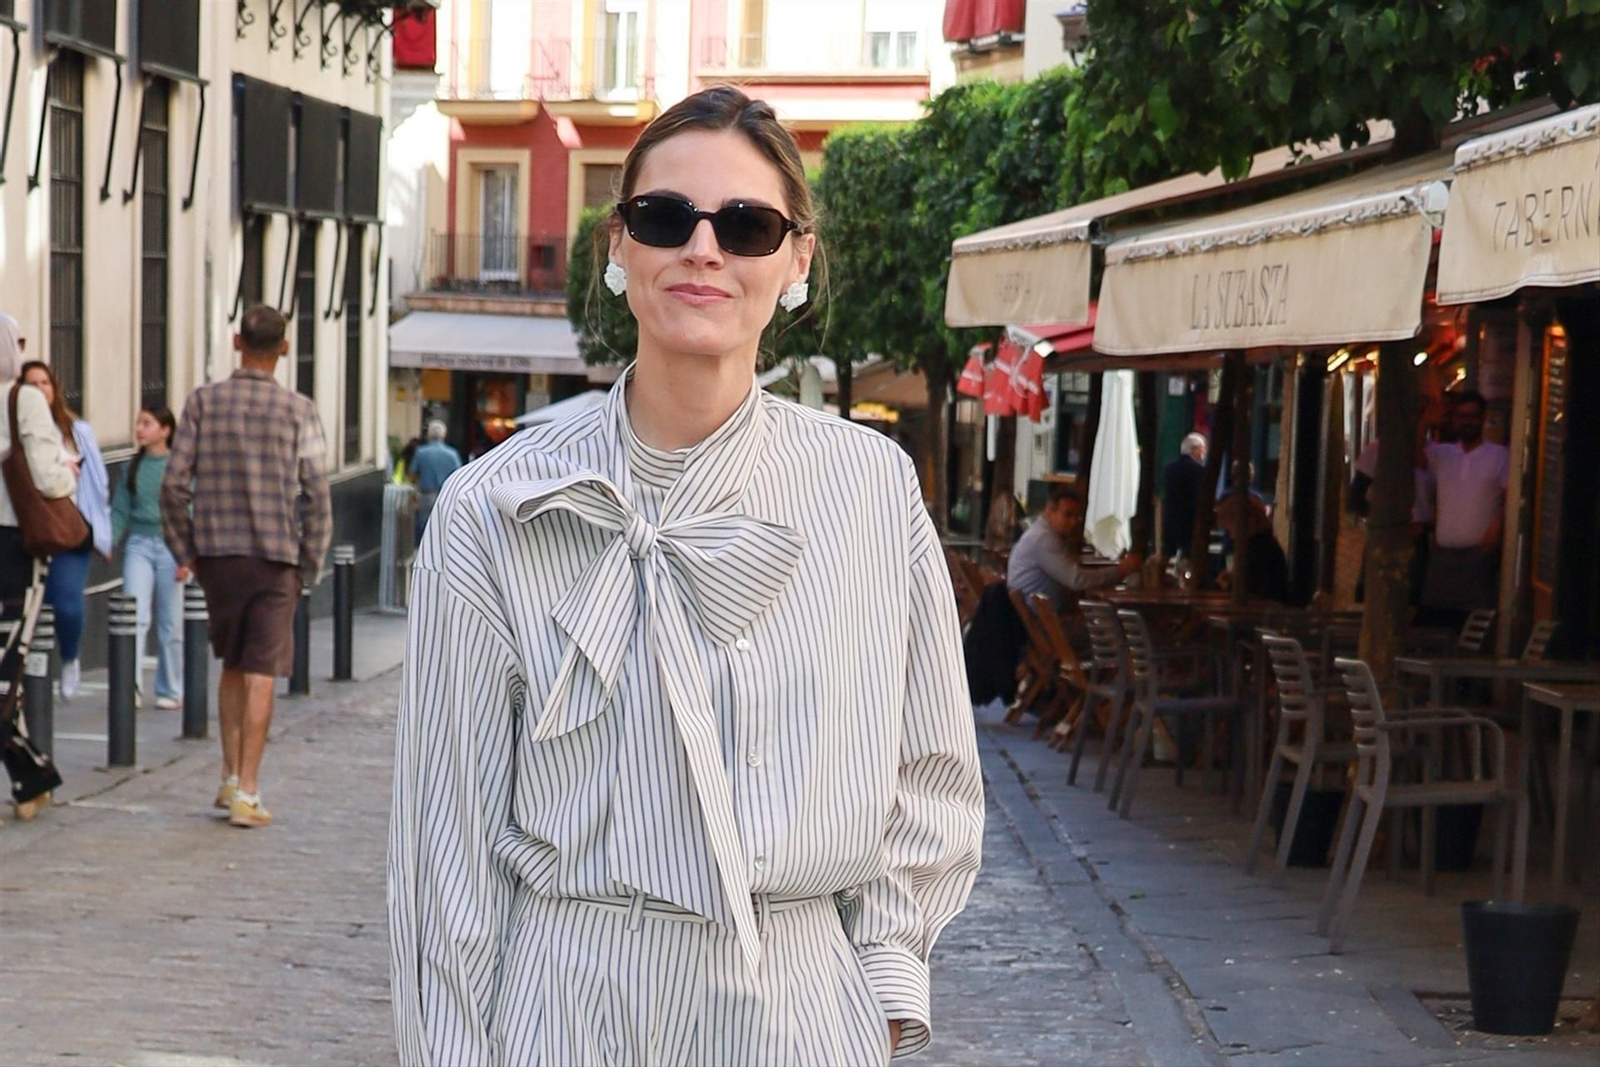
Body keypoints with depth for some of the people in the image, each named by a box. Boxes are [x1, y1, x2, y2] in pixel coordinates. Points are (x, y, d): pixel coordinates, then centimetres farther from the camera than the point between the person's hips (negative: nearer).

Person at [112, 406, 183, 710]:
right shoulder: (132, 467, 8)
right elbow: (120, 511, 10)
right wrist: (108, 540, -6)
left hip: (171, 547, -2)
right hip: (139, 545, 2)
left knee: (171, 624, 5)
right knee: (135, 615, -13)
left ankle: (170, 690, 16)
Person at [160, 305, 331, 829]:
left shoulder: (204, 402, -1)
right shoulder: (298, 410, -5)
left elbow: (174, 483, -3)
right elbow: (315, 493, -7)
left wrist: (184, 550, 8)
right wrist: (310, 565, 2)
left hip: (218, 553, 2)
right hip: (276, 556, -2)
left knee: (232, 667, 19)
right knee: (260, 673, 0)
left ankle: (231, 776, 17)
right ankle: (247, 792, -3)